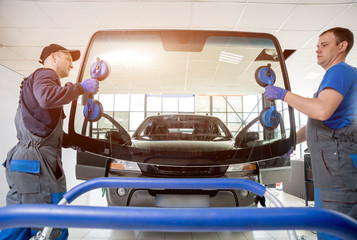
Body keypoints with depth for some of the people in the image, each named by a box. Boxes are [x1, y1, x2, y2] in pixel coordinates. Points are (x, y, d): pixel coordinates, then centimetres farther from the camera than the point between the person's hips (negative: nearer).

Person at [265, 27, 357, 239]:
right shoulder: (334, 76, 24)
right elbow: (318, 123, 26)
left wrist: (283, 94, -17)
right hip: (329, 166, 11)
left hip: (339, 164, -11)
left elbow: (322, 111, -27)